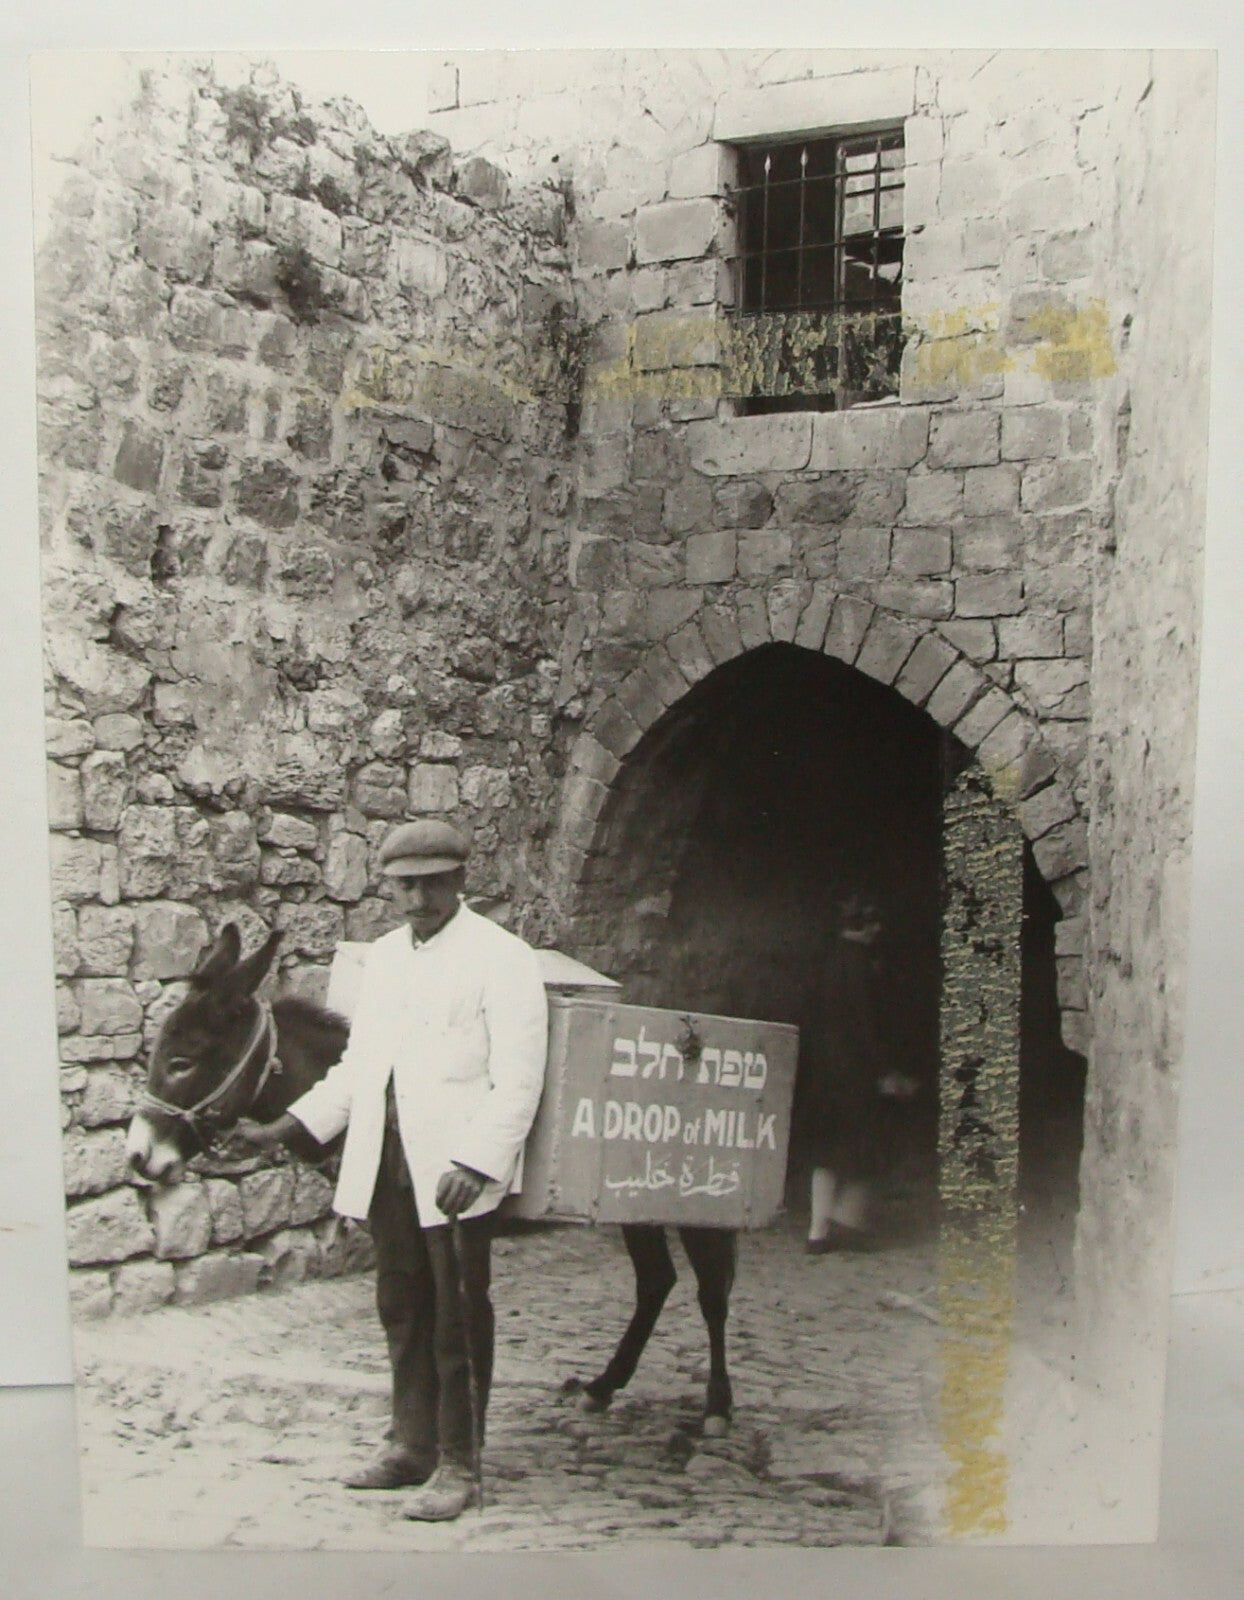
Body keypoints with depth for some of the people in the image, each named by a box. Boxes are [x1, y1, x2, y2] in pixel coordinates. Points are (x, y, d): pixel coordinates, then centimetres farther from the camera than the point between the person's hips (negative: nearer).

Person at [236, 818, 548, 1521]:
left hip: (455, 1170, -6)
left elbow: (518, 1080, -14)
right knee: (402, 1311, 16)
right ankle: (412, 1445, 31)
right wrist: (287, 1127, 12)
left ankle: (459, 1464, 18)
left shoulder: (502, 957, -8)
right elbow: (357, 1064, 19)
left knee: (459, 1317, 3)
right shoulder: (383, 956, 14)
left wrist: (474, 1164, -22)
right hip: (386, 1164, 6)